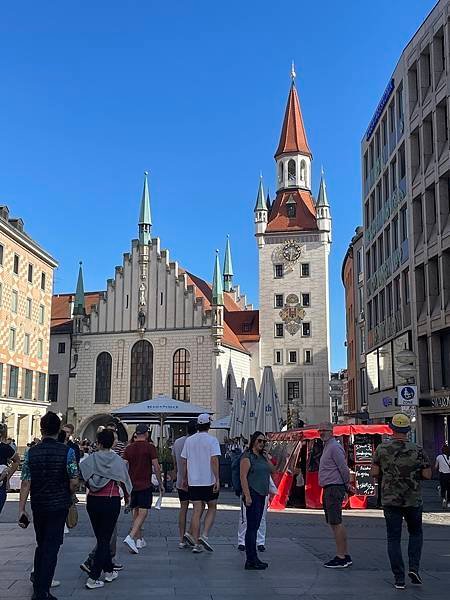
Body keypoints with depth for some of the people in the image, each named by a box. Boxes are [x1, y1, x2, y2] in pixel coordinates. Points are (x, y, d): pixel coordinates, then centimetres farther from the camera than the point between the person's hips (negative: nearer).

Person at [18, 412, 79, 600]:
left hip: (38, 506, 3)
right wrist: (69, 496, 9)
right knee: (51, 547, 3)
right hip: (59, 505, -3)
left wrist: (21, 510, -2)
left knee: (41, 545, 20)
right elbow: (74, 482, -12)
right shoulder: (67, 452, -11)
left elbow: (25, 483, -5)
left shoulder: (31, 452, -4)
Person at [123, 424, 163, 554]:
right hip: (145, 485, -5)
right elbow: (156, 467, -8)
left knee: (135, 512, 15)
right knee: (143, 513, -6)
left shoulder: (128, 448, 6)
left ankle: (139, 539, 21)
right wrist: (161, 484, 1)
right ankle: (131, 537, -22)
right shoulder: (150, 447, -6)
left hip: (132, 485, 5)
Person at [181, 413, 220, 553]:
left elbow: (184, 461, 10)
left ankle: (196, 544, 5)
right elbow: (214, 460, -15)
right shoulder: (212, 440, -7)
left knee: (197, 510, 6)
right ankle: (204, 535, -4)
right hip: (209, 481, -4)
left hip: (193, 481, 4)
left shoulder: (189, 440, 7)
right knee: (212, 508, 12)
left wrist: (185, 479, 18)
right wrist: (217, 480, -14)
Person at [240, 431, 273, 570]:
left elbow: (272, 469, 15)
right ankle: (251, 561, -5)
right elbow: (243, 477, -15)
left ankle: (253, 559, 19)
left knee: (255, 527, 13)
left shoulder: (262, 457, 16)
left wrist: (266, 457, 5)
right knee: (252, 527, -7)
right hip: (252, 494, -9)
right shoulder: (247, 457, -9)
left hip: (261, 495, 9)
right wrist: (247, 496, -21)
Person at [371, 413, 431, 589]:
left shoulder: (382, 449, -5)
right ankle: (414, 567, 6)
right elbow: (427, 475, -6)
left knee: (393, 538, 6)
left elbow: (374, 473, -4)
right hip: (413, 500, 0)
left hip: (390, 500, 0)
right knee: (416, 533, 21)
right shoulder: (417, 450, -7)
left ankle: (399, 578, 4)